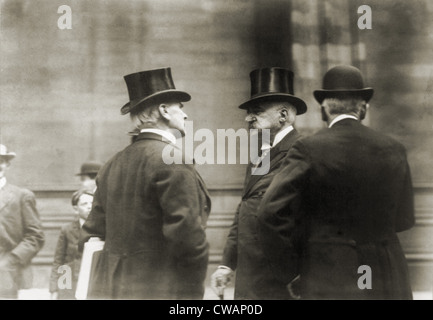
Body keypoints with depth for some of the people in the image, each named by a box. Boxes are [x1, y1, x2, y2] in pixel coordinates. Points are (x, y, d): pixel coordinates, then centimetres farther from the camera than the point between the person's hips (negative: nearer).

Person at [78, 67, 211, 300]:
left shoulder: (114, 164, 11)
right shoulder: (171, 160, -13)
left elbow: (92, 233, 13)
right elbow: (185, 231, -19)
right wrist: (195, 283, -5)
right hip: (162, 289, -8)